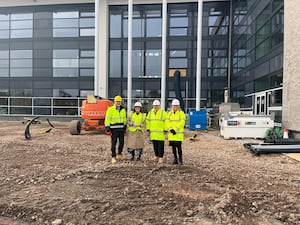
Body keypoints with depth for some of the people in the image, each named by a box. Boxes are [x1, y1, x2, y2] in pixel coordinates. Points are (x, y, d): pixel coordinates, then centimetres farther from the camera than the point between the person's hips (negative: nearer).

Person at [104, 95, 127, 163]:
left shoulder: (123, 110, 10)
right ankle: (113, 157, 9)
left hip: (121, 129, 5)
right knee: (113, 144, -1)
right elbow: (107, 120, -8)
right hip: (114, 129, -5)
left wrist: (125, 128, 16)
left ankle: (119, 154, 30)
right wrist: (107, 129, -13)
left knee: (122, 142, 10)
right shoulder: (110, 109, -6)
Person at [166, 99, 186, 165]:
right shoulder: (169, 113, 11)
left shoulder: (181, 113, -2)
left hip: (179, 133, -4)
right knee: (173, 146, 10)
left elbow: (182, 123, -11)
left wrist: (175, 129, -17)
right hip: (171, 133, 4)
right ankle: (175, 158, 22)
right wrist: (170, 129, -11)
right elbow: (167, 122, 5)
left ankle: (180, 159, 6)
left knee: (179, 147, -7)